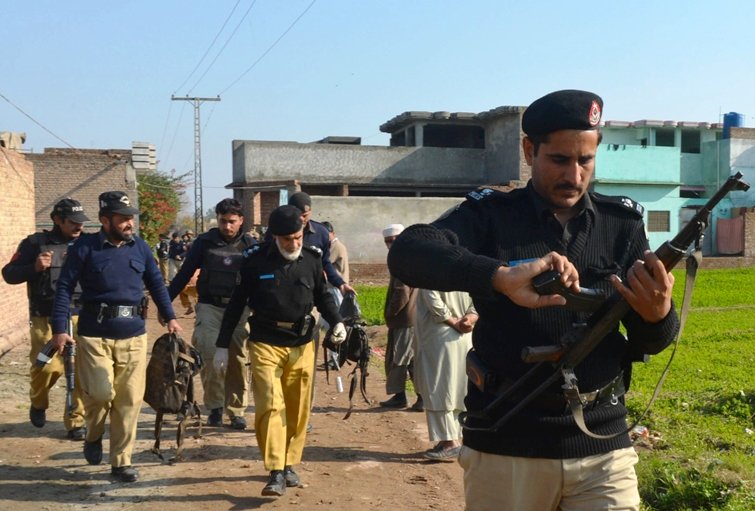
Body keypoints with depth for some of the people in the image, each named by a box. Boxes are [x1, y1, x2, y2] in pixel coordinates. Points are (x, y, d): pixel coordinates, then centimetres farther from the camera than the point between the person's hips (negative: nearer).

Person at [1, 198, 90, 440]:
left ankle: (75, 422, 14)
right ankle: (38, 403, 21)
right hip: (46, 318, -2)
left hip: (80, 317, 3)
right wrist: (34, 267, -15)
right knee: (49, 366, -12)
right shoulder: (36, 243, 2)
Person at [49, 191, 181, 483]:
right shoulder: (85, 247, -3)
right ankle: (93, 436, 25)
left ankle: (121, 461, 17)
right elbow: (65, 287, -4)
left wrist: (170, 317, 10)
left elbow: (156, 283, 16)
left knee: (129, 400, 3)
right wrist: (59, 328, -11)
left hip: (133, 335, 3)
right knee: (100, 393, -9)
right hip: (94, 335, -3)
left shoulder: (140, 247, 8)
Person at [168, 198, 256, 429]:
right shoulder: (204, 242, 1)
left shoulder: (250, 245, 2)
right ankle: (215, 406, 5)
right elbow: (184, 273, 4)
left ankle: (236, 410, 16)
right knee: (209, 357, -14)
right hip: (209, 307, -1)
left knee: (238, 361, 4)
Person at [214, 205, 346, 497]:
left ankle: (290, 465, 25)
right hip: (265, 345, -3)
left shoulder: (312, 260, 0)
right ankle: (276, 473, -5)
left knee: (297, 410, 9)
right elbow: (236, 303, 0)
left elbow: (322, 296, 15)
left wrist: (336, 322, -4)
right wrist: (222, 345, 1)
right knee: (270, 406, -11)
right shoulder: (255, 260, -7)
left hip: (302, 346, 3)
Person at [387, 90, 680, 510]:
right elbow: (407, 253, -23)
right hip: (504, 447, -1)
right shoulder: (489, 215, -5)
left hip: (603, 448, 2)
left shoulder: (623, 222, 3)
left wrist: (658, 315, -23)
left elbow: (646, 343, 1)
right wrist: (501, 277, -38)